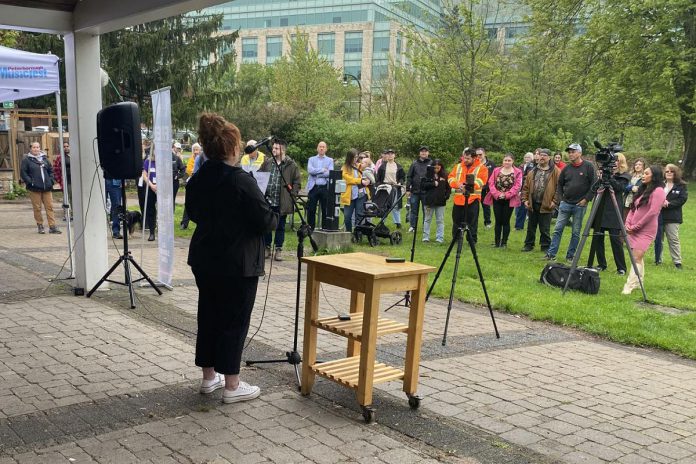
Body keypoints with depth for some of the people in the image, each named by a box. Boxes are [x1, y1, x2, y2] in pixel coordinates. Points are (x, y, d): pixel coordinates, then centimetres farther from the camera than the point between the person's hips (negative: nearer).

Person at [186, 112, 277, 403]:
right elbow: (266, 220, -18)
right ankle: (231, 386, 10)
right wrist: (274, 221, 3)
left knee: (208, 316, 16)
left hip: (204, 259, 7)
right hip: (238, 263, -7)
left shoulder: (196, 180, 3)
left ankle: (209, 377, 28)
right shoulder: (242, 182, -20)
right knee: (235, 321, 3)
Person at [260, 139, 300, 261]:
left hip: (281, 202, -3)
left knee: (280, 227, 8)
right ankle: (267, 248, 22)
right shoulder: (267, 162, 8)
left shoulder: (291, 165, -3)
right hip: (267, 200, 3)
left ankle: (278, 250, 18)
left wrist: (291, 195, -12)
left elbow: (296, 182, -1)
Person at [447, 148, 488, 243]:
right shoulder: (458, 166, 13)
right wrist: (458, 184, -15)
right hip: (458, 198, 4)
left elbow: (480, 181, -12)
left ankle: (472, 241, 6)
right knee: (457, 219, 12)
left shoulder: (481, 168, 0)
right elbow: (450, 178, 6)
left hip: (473, 199, -4)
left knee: (472, 221, -3)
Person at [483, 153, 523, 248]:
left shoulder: (517, 172, -3)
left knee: (506, 221, 2)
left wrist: (506, 195, -17)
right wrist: (497, 194, -13)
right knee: (498, 221, 6)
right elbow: (491, 183, 0)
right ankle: (497, 242, 12)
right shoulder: (496, 170, 6)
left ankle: (504, 242, 10)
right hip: (497, 199, 2)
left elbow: (517, 186, -10)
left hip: (509, 200, -2)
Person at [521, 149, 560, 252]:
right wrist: (525, 199, 2)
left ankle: (545, 246, 16)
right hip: (532, 204, 4)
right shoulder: (532, 172, 10)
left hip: (546, 205, -4)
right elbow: (526, 187, 12)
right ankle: (529, 245, 24)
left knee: (545, 229, 4)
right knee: (531, 227, 13)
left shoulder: (555, 172, -3)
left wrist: (555, 201, -12)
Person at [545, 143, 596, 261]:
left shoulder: (588, 166, -5)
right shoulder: (566, 168, 7)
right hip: (565, 203, 3)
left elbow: (594, 185, -6)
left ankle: (570, 256, 13)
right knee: (558, 229, 1)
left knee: (576, 232, 5)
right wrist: (560, 198, 6)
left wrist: (586, 199, -10)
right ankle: (551, 254, 4)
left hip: (580, 205, -3)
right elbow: (560, 184, 17)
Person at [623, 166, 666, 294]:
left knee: (637, 257, -14)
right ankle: (639, 282, 21)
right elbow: (633, 208, 18)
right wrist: (628, 223, 2)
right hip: (634, 229, 8)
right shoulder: (643, 190, 19)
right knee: (637, 257, 12)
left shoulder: (658, 191, -7)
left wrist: (636, 226, -14)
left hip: (646, 230, -8)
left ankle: (629, 286, -17)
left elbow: (652, 212, -15)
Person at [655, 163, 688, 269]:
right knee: (657, 239, 10)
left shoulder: (681, 186, 1)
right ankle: (658, 260, 22)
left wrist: (668, 203, -16)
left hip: (672, 217, -3)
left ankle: (677, 262, 2)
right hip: (658, 215, 3)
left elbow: (682, 199, -8)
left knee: (673, 239, -4)